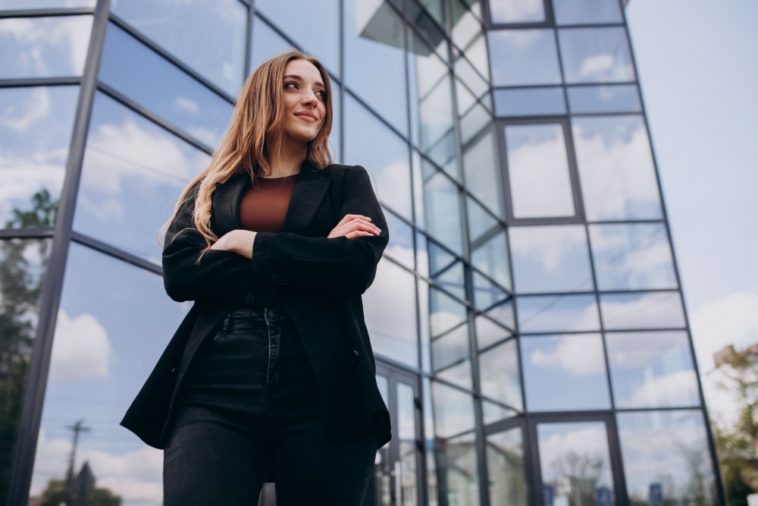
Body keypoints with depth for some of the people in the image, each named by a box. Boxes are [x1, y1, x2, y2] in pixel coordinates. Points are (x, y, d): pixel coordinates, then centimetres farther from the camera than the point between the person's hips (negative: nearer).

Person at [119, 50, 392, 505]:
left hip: (322, 390, 0)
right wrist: (312, 257, -4)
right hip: (217, 387, 1)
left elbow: (358, 263, -3)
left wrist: (249, 244, -1)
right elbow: (179, 272, 0)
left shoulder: (347, 182, 17)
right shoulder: (213, 189, 19)